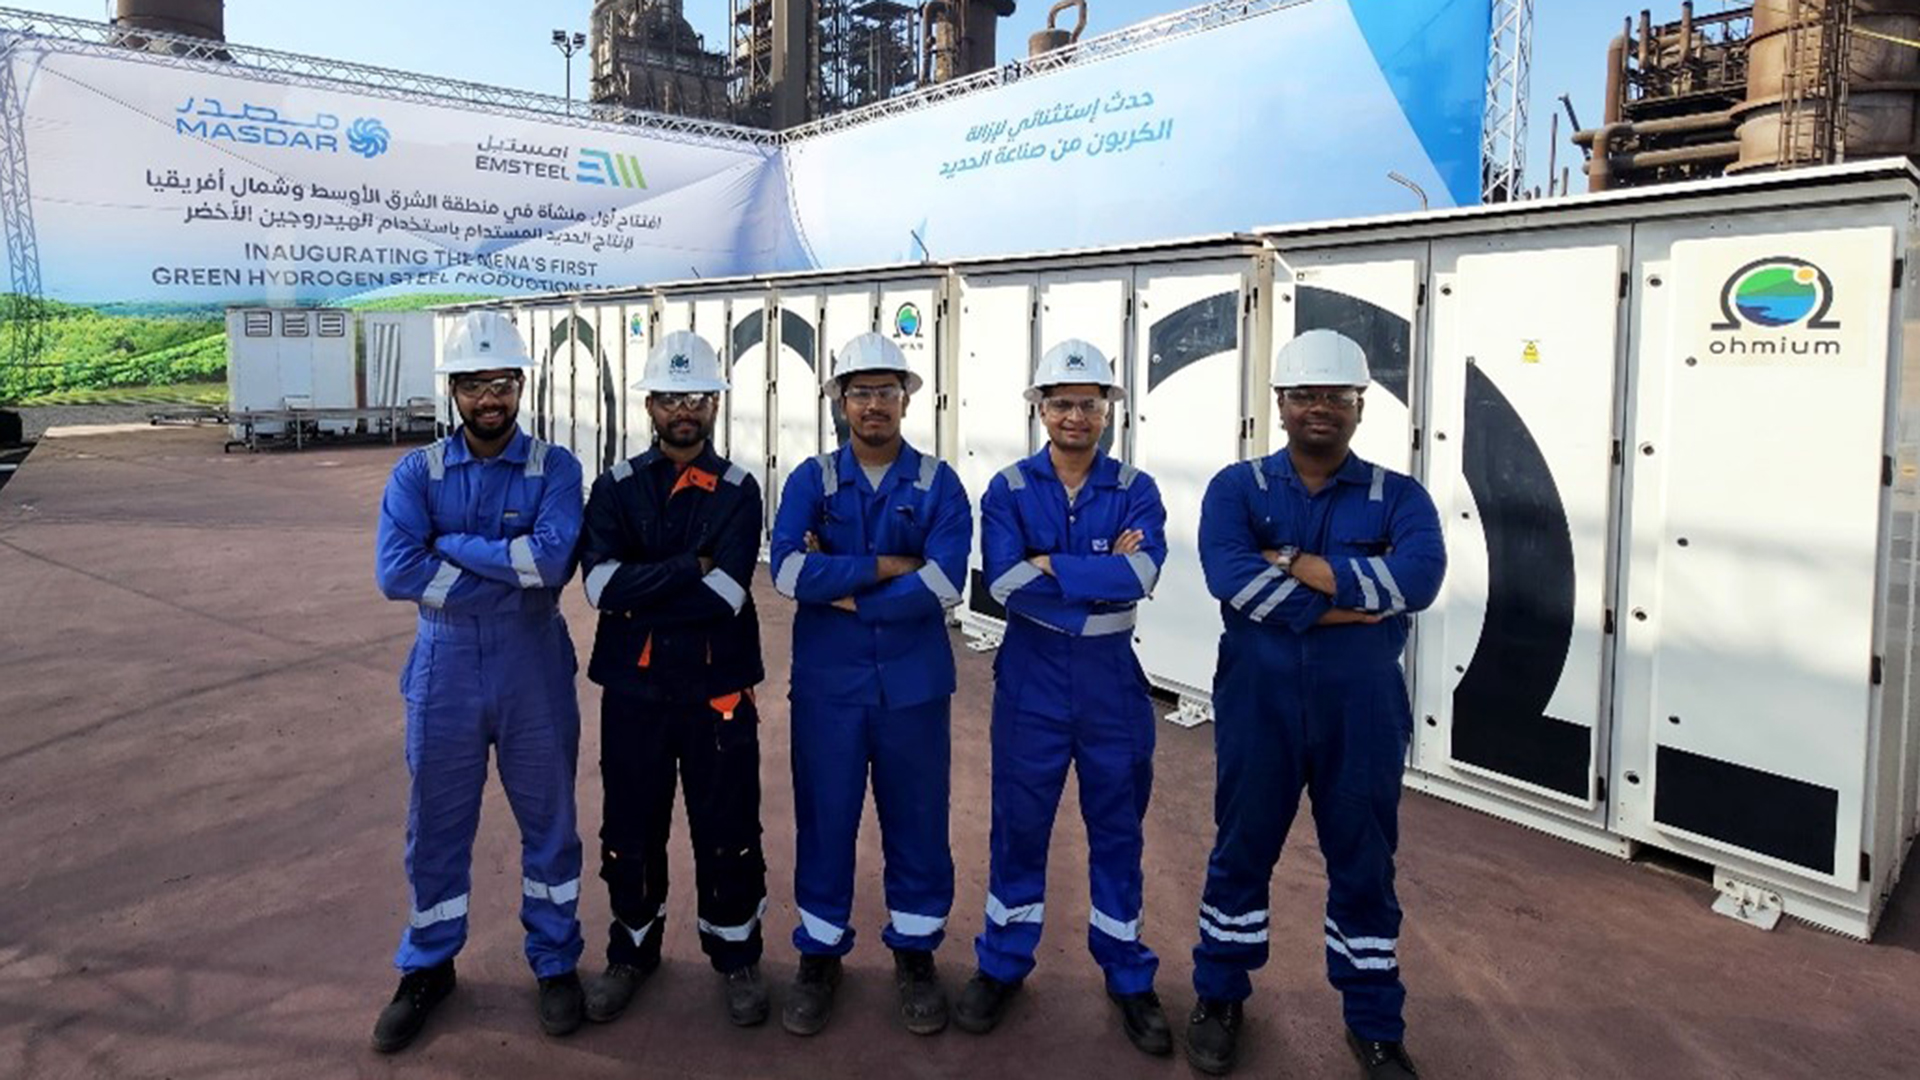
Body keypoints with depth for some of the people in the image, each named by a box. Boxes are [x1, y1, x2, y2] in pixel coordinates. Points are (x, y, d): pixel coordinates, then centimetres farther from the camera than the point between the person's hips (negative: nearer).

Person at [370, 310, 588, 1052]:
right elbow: (395, 572, -16)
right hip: (445, 670, 1)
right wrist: (508, 568, -17)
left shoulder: (554, 469, -5)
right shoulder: (417, 473, -1)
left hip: (534, 670, -1)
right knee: (436, 828, 14)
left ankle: (556, 963, 30)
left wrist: (453, 546, -16)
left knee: (548, 822, 12)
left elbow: (554, 559, -22)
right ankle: (427, 969, 34)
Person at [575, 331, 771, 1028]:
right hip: (634, 688, 2)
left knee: (727, 831, 9)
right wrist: (692, 567, -18)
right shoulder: (616, 488, 2)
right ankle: (633, 951, 35)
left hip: (717, 689, -1)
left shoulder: (737, 491, -3)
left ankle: (736, 956, 29)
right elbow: (602, 583, -14)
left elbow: (727, 594, -17)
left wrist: (640, 591, -15)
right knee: (631, 830, 14)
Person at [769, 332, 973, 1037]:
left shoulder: (938, 484, 0)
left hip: (913, 683, 0)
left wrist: (843, 592, -13)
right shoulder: (812, 479, 2)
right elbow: (787, 570, -15)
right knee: (824, 819, 10)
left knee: (916, 820, 10)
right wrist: (888, 566, -15)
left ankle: (915, 953, 29)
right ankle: (819, 955, 28)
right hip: (827, 682, 0)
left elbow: (943, 584, -14)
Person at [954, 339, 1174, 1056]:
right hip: (1032, 678, 0)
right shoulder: (1008, 490, -1)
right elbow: (1003, 580, -18)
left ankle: (1128, 975, 28)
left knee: (1117, 829, 12)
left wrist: (1051, 565, -20)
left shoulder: (1135, 491, 0)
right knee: (1019, 826, 10)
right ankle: (1002, 965, 28)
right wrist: (1105, 575, -18)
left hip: (1112, 680, 1)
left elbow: (1143, 573, -19)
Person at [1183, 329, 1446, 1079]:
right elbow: (1228, 575, -20)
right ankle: (1219, 998, 33)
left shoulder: (1398, 496, 1)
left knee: (1363, 864, 12)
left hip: (1362, 708, 1)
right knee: (1242, 850, 13)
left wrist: (1294, 564, -19)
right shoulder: (1237, 487, -1)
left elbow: (1418, 578, -19)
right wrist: (1350, 602, -20)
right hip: (1258, 701, 0)